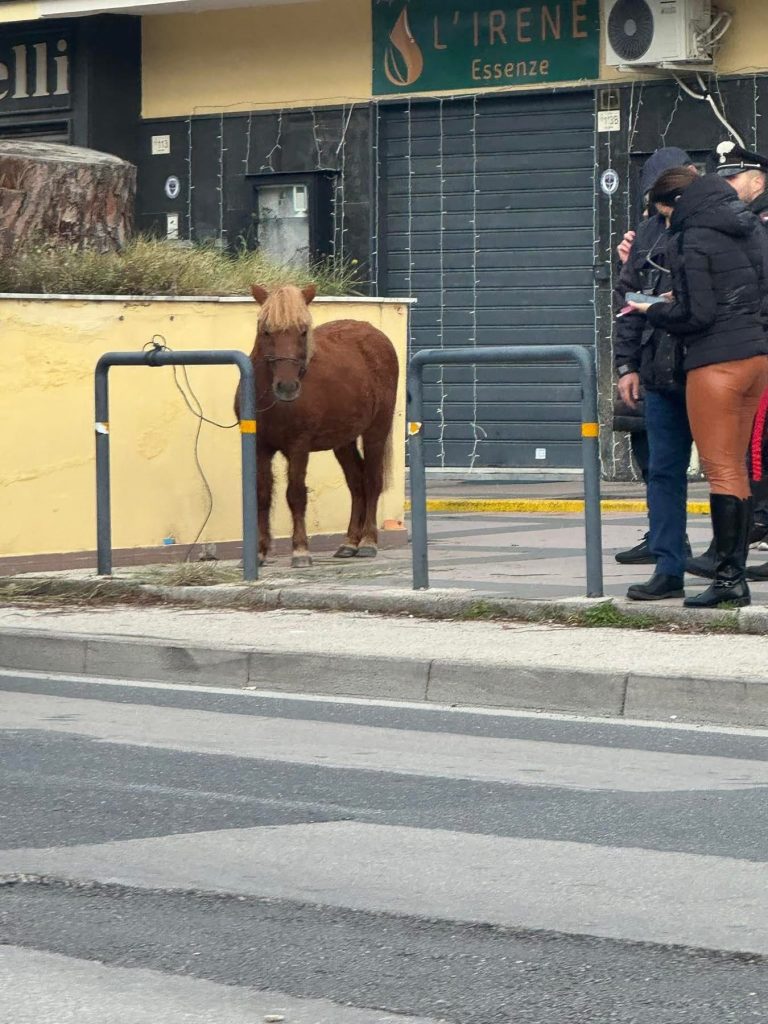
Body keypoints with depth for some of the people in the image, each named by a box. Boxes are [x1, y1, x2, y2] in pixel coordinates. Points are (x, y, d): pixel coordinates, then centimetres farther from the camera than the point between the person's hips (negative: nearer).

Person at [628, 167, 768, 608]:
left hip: (716, 362, -8)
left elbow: (695, 314, -16)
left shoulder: (692, 240, -12)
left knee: (721, 469, -5)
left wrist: (652, 311, 2)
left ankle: (728, 579, -6)